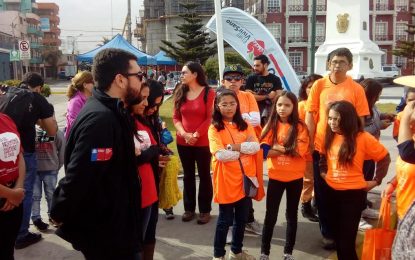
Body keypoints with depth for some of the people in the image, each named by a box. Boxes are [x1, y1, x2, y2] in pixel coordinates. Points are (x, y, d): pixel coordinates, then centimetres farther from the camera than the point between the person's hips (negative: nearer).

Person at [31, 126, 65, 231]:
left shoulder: (56, 132, -5)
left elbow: (62, 150, 0)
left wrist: (58, 166, 3)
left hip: (50, 170, 0)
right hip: (34, 169, 1)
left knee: (51, 194, 10)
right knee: (35, 195, 5)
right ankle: (36, 218, 16)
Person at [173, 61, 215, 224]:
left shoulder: (208, 93, -6)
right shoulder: (180, 93, 7)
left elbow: (210, 118, -10)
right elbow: (176, 117, 4)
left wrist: (196, 135, -16)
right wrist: (184, 133, -12)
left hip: (203, 142, -4)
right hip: (183, 142, 4)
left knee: (204, 175, 7)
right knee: (188, 175, 13)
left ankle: (205, 210, 16)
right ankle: (189, 208, 24)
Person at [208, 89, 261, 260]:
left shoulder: (245, 125, 7)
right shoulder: (214, 128, -7)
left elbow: (256, 147, -7)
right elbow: (220, 155, -19)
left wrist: (233, 146, -18)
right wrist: (245, 148, -10)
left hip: (246, 178, 5)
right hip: (226, 180, -5)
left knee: (242, 219, 17)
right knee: (225, 220, 6)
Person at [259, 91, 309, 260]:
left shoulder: (300, 127, -6)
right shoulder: (271, 125, -1)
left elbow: (299, 151, -16)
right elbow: (264, 150, -10)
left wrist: (276, 147, -14)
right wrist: (287, 149, -20)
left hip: (295, 177, -1)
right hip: (275, 176, 1)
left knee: (292, 215, 13)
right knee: (271, 215, 7)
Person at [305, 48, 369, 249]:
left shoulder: (356, 89, -3)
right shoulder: (319, 85, -1)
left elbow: (360, 121, 1)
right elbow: (310, 116, 1)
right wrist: (310, 143, -3)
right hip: (321, 148, 1)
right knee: (322, 192, 10)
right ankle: (327, 233, 27)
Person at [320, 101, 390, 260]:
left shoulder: (363, 138, -14)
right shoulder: (329, 136, 1)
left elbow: (385, 158, -3)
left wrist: (376, 181, -3)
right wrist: (323, 171, 9)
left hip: (353, 194, -5)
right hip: (331, 192, 5)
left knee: (347, 241, -4)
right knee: (337, 235, 17)